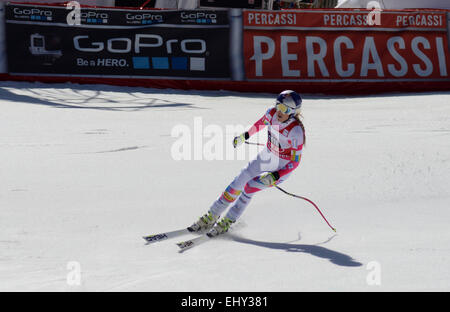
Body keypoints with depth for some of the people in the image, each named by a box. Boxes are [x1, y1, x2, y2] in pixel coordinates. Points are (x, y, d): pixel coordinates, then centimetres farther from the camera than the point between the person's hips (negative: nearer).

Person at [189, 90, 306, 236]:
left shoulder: (295, 131, -30)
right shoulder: (272, 113, -14)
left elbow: (295, 161, -23)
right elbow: (261, 123, 12)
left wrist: (275, 176, -31)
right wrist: (245, 135, 21)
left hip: (283, 168, -6)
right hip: (267, 157, 6)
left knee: (249, 187, -16)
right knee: (238, 183, -2)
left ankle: (225, 223, 0)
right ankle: (210, 218, 9)